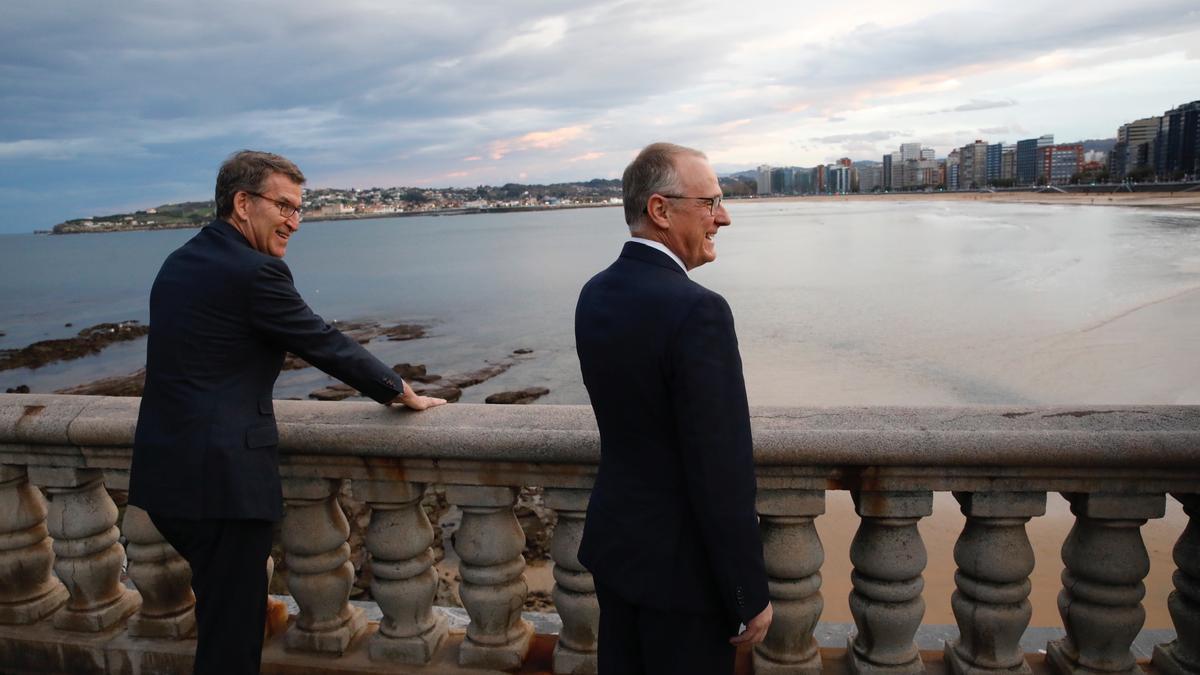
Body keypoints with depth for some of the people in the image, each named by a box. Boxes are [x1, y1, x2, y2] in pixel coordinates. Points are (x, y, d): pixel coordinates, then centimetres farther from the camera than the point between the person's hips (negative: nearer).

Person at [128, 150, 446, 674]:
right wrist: (403, 393, 2)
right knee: (234, 619, 4)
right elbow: (328, 347, -11)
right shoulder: (256, 272, -16)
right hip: (221, 479, -9)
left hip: (163, 470, 9)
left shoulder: (178, 262, 12)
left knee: (223, 607, 24)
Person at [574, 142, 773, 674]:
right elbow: (722, 475, -24)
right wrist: (751, 598, -14)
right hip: (679, 566, -7)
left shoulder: (594, 295, 0)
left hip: (613, 541, 8)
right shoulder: (698, 311, -26)